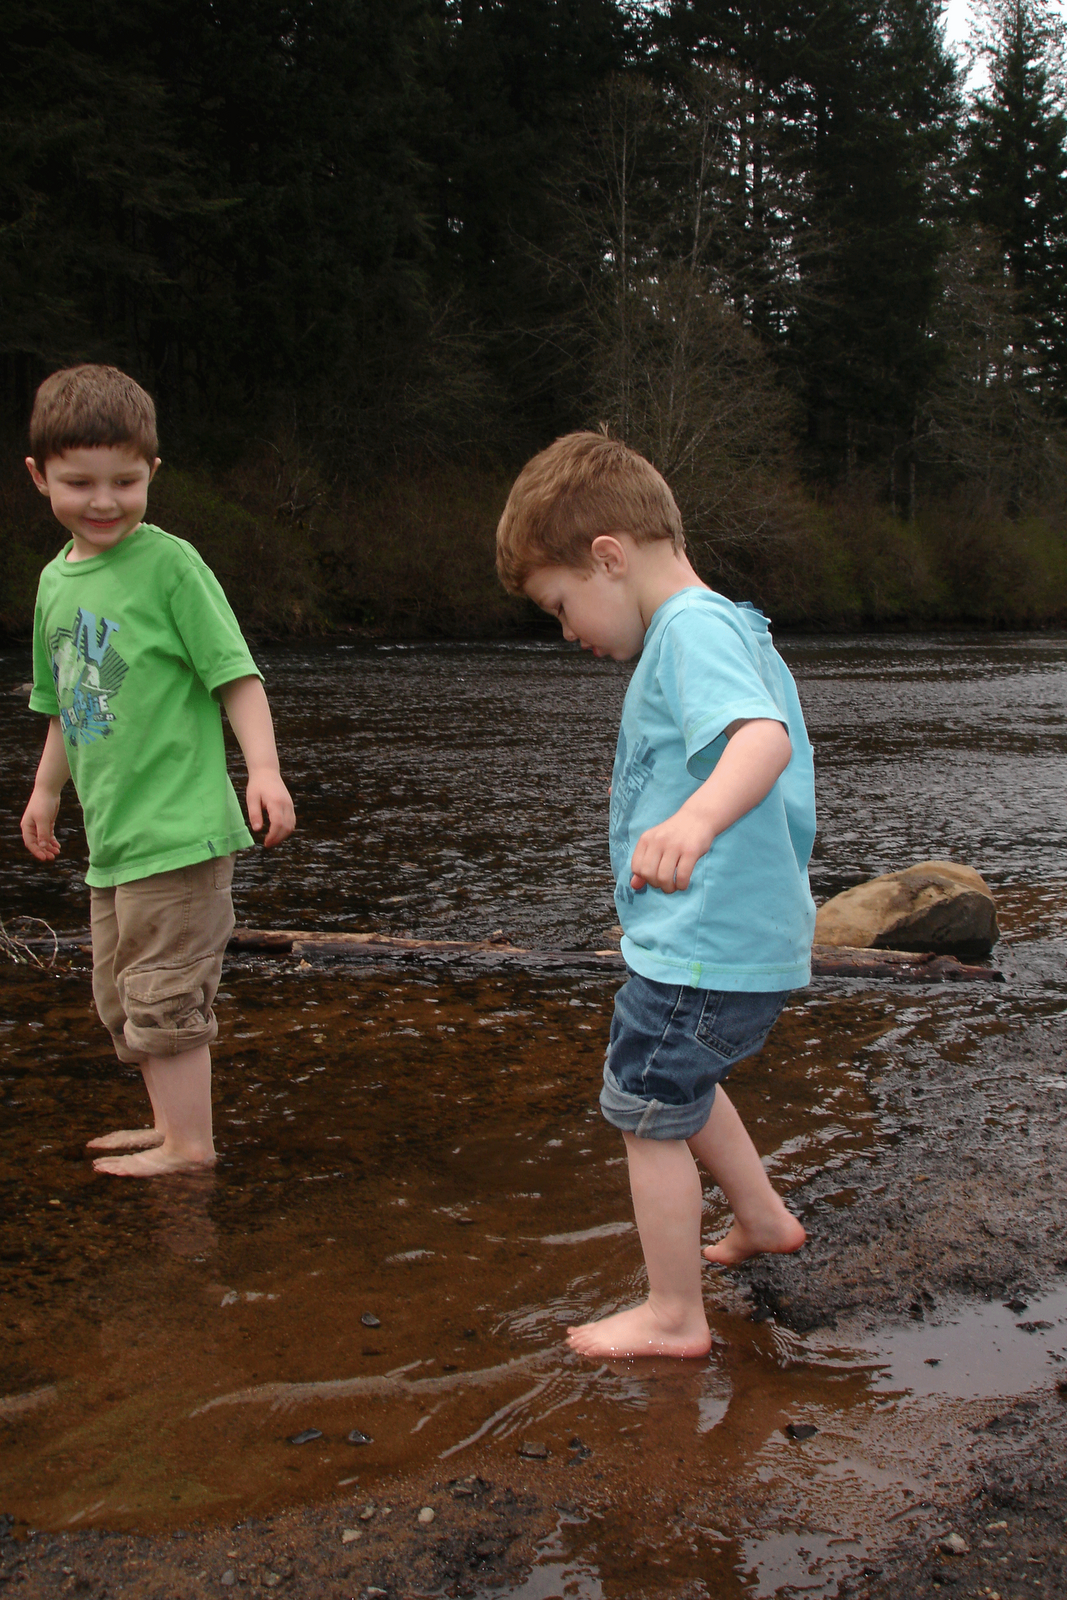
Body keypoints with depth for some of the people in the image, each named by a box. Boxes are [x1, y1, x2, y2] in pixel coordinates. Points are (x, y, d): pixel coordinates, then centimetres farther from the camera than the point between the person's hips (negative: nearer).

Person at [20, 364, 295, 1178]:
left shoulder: (169, 563, -11)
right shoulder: (57, 580, 10)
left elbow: (236, 675, -13)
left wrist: (264, 767, -24)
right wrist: (46, 791, 25)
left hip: (178, 827, -8)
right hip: (110, 834, 8)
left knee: (165, 989, -2)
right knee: (123, 995, 18)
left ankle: (189, 1144, 11)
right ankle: (171, 1125, 32)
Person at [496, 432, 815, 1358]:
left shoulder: (693, 629, -20)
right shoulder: (728, 631, 12)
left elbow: (764, 737, -39)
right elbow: (771, 737, 25)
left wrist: (697, 816, -58)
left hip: (703, 949, -11)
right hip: (751, 934, 11)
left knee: (647, 1116, 4)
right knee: (680, 1084, 30)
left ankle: (674, 1316, 18)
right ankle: (762, 1219, 46)